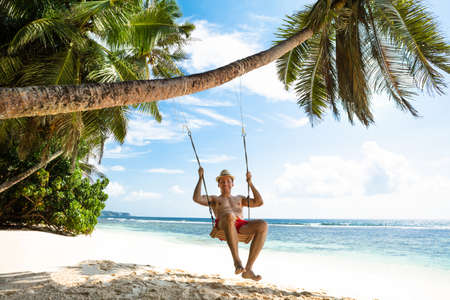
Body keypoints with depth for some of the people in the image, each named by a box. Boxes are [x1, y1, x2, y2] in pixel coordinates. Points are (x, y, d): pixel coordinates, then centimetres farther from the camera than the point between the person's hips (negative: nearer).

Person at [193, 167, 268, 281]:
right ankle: (236, 260, -40)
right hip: (223, 225, -3)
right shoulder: (214, 199, 30)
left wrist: (250, 182, 24)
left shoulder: (239, 198, 37)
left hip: (241, 226, 3)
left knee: (263, 225, -31)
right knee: (229, 216, -42)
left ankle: (248, 269, -32)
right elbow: (197, 198, 11)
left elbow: (259, 202, 24)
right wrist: (200, 177, 15)